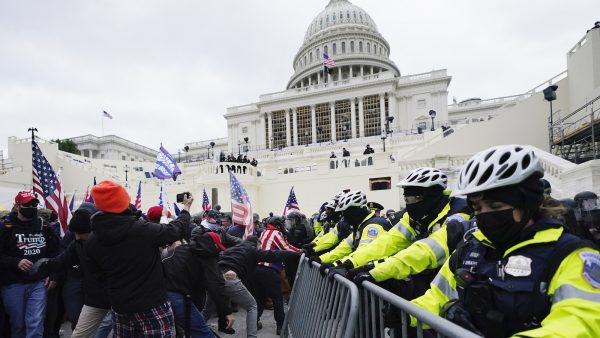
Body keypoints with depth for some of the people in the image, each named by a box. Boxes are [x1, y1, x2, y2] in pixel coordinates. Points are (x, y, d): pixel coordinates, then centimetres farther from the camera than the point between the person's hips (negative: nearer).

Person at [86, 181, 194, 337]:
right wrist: (186, 207, 10)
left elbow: (98, 271, 10)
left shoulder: (92, 240, -6)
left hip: (119, 308, 6)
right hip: (152, 306, -5)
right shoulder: (143, 230, -23)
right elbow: (175, 229, -7)